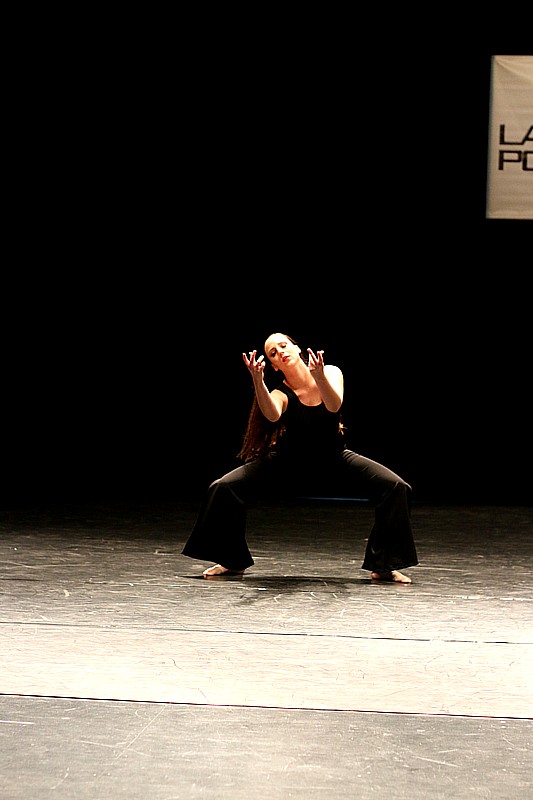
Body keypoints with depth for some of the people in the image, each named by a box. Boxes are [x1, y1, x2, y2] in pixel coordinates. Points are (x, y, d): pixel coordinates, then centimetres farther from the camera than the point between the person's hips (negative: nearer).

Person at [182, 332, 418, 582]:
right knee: (224, 488, -19)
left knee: (395, 487, -21)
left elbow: (334, 405, -35)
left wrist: (319, 376, -54)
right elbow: (272, 415, -44)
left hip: (334, 458, 1)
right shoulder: (281, 393, -19)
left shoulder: (330, 373, -14)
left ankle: (384, 565, -7)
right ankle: (232, 562, 2)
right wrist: (258, 382, -61)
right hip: (290, 463, -1)